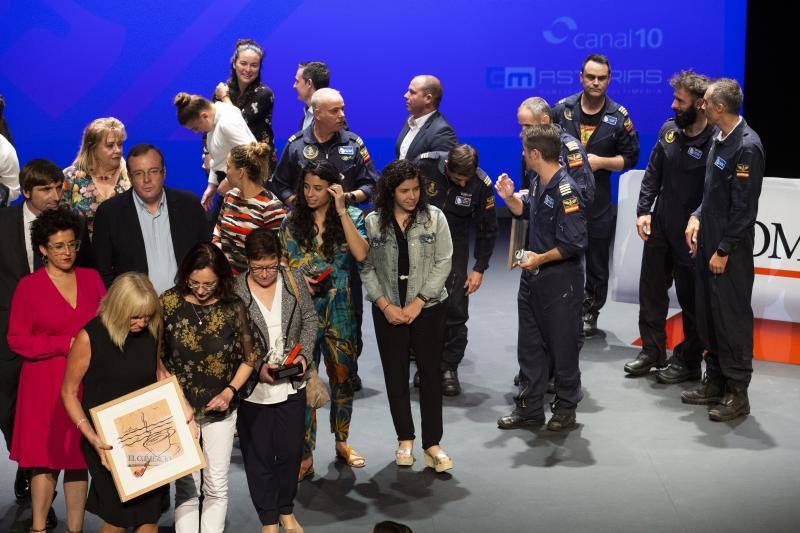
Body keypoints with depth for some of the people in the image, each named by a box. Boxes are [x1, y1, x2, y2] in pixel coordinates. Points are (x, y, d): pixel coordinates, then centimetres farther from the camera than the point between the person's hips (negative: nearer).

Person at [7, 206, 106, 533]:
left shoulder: (91, 279, 8)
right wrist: (65, 344, -11)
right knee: (45, 459, 0)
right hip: (45, 385, -3)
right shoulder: (28, 286, -1)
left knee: (78, 458, 6)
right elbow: (16, 339, -3)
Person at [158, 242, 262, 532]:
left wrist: (230, 391, -8)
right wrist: (163, 377, -13)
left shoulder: (233, 307, -6)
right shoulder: (169, 303, -7)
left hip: (220, 410, 1)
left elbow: (250, 356, 2)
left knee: (216, 487, 8)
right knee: (187, 488, 3)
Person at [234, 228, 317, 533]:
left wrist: (304, 354, -8)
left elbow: (309, 319, 6)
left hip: (291, 385, 3)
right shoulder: (234, 291, -12)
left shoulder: (294, 279, -2)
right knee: (259, 456, 9)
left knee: (291, 451, 14)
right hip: (253, 389, -3)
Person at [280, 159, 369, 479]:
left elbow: (361, 254, -18)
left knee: (342, 377, 12)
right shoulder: (292, 221, 4)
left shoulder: (351, 217, -1)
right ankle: (305, 456, 4)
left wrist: (341, 211, -18)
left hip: (338, 310, 0)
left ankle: (342, 441, 32)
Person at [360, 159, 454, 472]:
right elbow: (367, 268, 2)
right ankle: (405, 439, 21)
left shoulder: (434, 217, -2)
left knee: (431, 372, 0)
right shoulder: (373, 222, 1)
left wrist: (419, 302, -11)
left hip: (428, 308, -1)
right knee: (395, 373, 7)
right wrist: (385, 305, -9)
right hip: (388, 311, 1)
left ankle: (432, 443, 7)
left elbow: (443, 263, -5)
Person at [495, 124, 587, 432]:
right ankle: (530, 408, 25)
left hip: (560, 281, -9)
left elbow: (574, 244, -24)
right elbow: (525, 212, 25)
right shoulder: (538, 184, 6)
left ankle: (565, 409, 21)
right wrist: (509, 197, 7)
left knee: (563, 345, 6)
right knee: (529, 345, 14)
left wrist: (540, 259, -18)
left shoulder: (565, 191, -21)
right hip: (533, 278, 9)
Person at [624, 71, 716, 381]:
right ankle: (652, 352, 30)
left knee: (690, 298, 8)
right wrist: (644, 210, 2)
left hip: (690, 232, -6)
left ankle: (688, 361, 23)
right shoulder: (669, 129, 2)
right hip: (659, 225, 7)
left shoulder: (715, 142, -18)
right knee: (651, 289, 15)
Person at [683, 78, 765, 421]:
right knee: (708, 313, 14)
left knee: (732, 316, -1)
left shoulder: (747, 146, -18)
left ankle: (737, 393, 9)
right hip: (708, 239, 9)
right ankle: (715, 382, 26)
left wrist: (724, 250, -16)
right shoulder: (719, 138, 8)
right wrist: (697, 216, 4)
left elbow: (743, 206, -18)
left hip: (730, 248, -9)